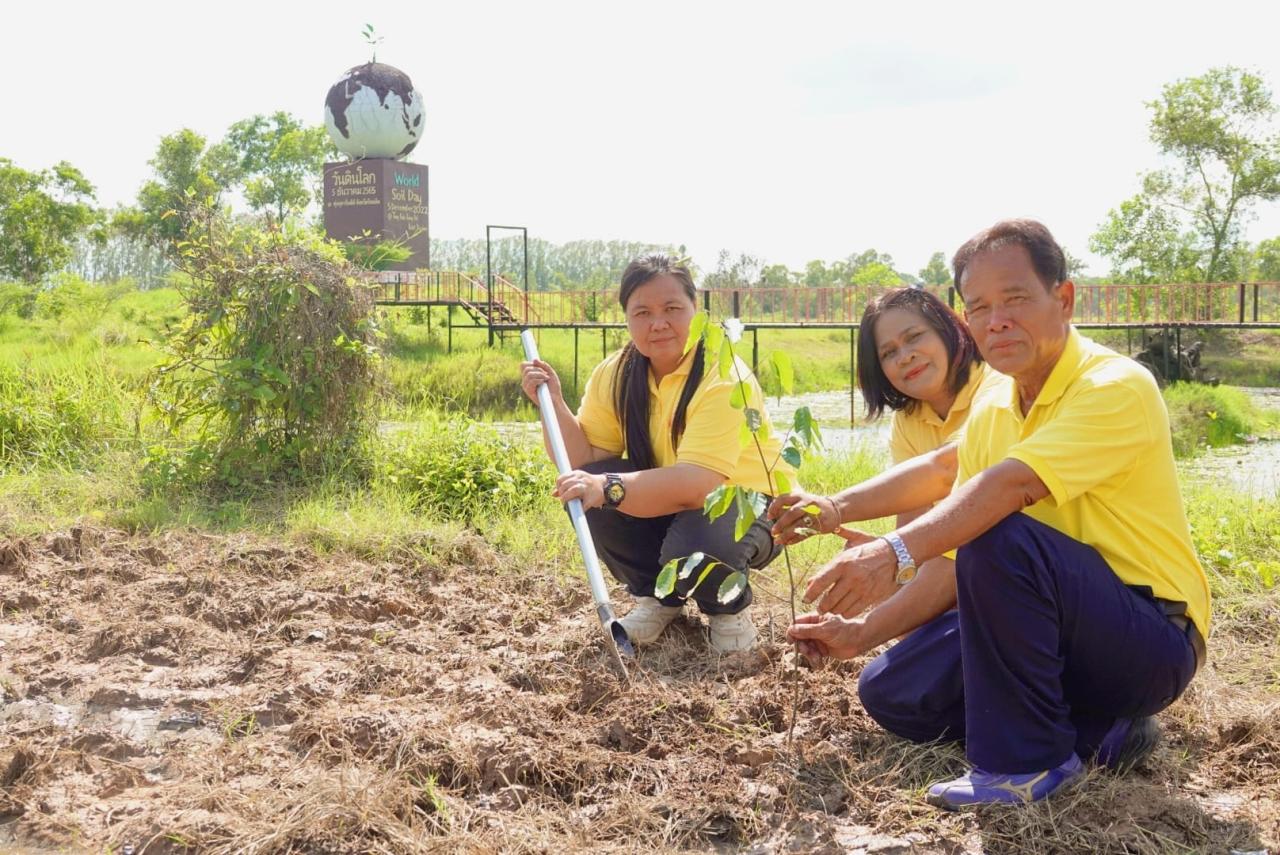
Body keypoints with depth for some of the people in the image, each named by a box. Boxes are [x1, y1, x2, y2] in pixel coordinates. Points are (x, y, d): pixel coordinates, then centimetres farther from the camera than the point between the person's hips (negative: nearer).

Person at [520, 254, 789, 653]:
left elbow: (697, 484, -39)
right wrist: (554, 405, -26)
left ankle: (730, 608, 1)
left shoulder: (724, 379, -26)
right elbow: (584, 461, -12)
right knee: (584, 491, -22)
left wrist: (610, 488, -52)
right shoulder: (614, 374, -7)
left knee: (695, 547, -37)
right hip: (664, 503, 5)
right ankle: (656, 595, 2)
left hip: (743, 503, -5)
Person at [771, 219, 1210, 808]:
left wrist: (896, 552, -47)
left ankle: (1027, 762, -17)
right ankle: (1094, 730, 4)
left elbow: (1013, 483, -36)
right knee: (891, 693, 0)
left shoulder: (1116, 387, -18)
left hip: (1153, 641, -8)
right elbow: (954, 572, 7)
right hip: (1064, 632, 8)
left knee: (1000, 538, -32)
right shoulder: (992, 410, 6)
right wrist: (861, 632, -1)